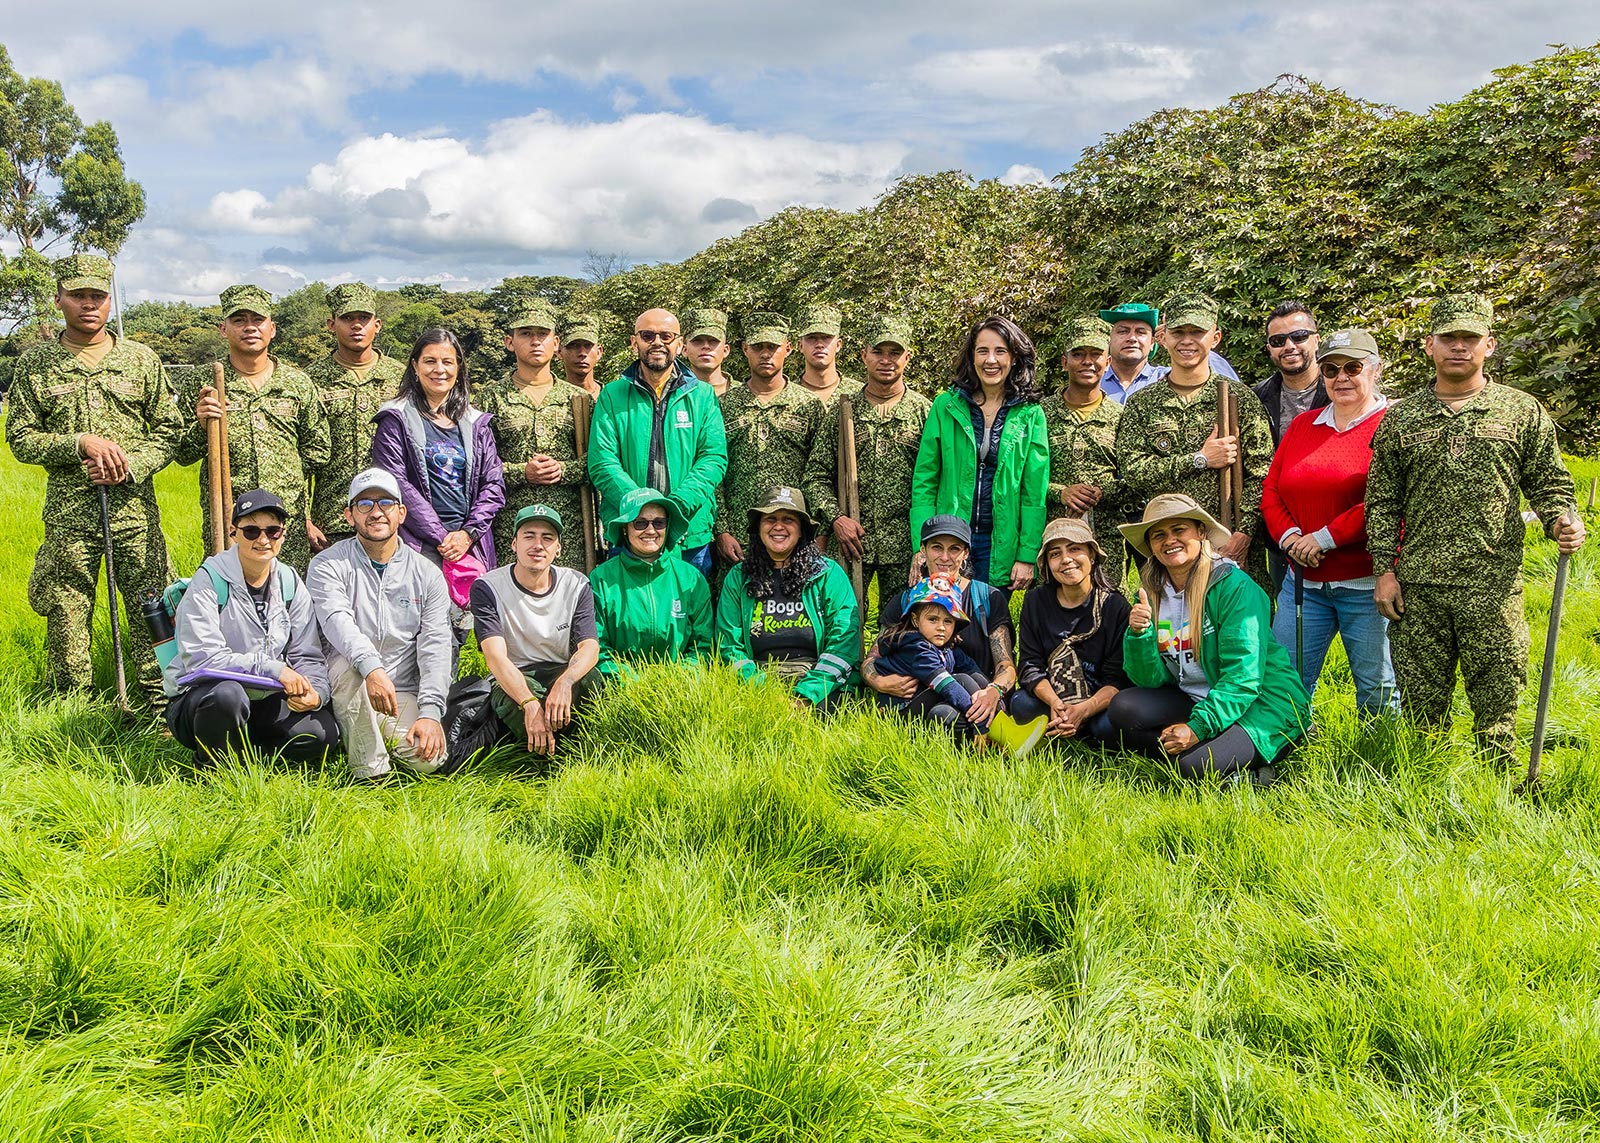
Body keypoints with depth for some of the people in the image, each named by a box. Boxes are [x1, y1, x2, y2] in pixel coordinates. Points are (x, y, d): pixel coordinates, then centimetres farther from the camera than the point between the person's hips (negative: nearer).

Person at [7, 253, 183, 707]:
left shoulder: (140, 359, 7)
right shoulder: (34, 364, 5)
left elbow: (169, 429, 6)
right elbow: (20, 438, 3)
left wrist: (130, 466, -10)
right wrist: (81, 443, -13)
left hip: (135, 509, 0)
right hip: (67, 513, 0)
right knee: (66, 617, 5)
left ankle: (164, 706, 11)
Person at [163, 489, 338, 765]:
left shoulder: (290, 584, 4)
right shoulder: (210, 582, -11)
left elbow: (308, 656, 2)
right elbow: (201, 657, -21)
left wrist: (315, 693, -20)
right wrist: (273, 669, -26)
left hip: (263, 701, 4)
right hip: (199, 698, -4)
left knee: (322, 731, -21)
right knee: (226, 694, -38)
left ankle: (247, 750, 4)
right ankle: (211, 765, -9)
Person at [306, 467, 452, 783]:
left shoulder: (428, 575, 6)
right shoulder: (328, 565, 0)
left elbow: (435, 647, -4)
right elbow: (337, 621, -20)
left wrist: (430, 713, -19)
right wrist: (371, 666, -41)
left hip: (404, 696, 2)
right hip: (348, 695, -1)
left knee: (429, 758, -25)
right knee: (348, 662, -35)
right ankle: (370, 769, -23)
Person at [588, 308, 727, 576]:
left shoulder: (702, 395, 7)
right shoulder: (612, 395, 5)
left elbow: (714, 457, -2)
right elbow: (601, 462, -3)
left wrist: (678, 505, -18)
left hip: (691, 534, 1)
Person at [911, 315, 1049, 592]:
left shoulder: (1030, 415, 2)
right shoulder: (946, 406, 2)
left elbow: (1035, 491, 0)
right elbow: (924, 480, 1)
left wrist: (1027, 556, -6)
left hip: (1000, 546, 0)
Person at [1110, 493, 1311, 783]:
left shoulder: (1235, 586, -14)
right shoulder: (1152, 595, 3)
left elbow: (1242, 676, -19)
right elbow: (1150, 679, -1)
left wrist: (1198, 727, -27)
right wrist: (1139, 634, -19)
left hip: (1262, 704, -7)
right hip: (1195, 701, 7)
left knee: (1197, 765, -31)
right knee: (1124, 708, -18)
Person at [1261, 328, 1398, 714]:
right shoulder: (1302, 425, 14)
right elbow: (1271, 490, 12)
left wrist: (1326, 537, -15)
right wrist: (1289, 536, -5)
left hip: (1367, 583, -5)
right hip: (1303, 580, 6)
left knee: (1376, 689, 6)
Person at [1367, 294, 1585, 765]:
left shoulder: (1523, 411, 7)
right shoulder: (1400, 418, 10)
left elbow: (1550, 484, 10)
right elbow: (1382, 500, 10)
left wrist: (1562, 520, -11)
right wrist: (1384, 568, 2)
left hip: (1494, 585, -1)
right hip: (1417, 588, 1)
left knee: (1497, 699, 2)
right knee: (1421, 702, 7)